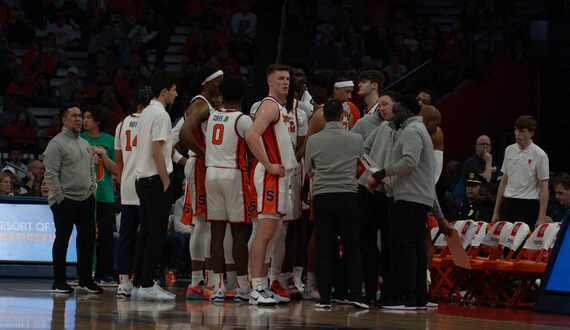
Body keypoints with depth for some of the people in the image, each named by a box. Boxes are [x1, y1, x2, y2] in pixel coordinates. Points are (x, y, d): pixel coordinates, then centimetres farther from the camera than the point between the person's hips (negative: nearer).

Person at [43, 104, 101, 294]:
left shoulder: (85, 144, 17)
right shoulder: (57, 144, -7)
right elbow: (51, 173, -12)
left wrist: (93, 192, 13)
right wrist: (59, 197, -15)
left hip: (86, 199, 7)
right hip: (65, 200, -7)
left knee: (88, 237, 5)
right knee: (62, 239, -2)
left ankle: (85, 280, 13)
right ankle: (59, 282, 3)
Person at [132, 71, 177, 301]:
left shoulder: (146, 113, 17)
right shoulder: (160, 114, -13)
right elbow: (157, 151, -18)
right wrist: (166, 182, -15)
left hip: (142, 179, 10)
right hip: (156, 180, -10)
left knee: (145, 233, 11)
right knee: (157, 234, -7)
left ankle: (139, 283, 12)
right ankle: (147, 285, -8)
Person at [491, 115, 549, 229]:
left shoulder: (539, 155, -6)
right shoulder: (509, 150, 9)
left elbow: (544, 188, -7)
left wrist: (541, 219, -13)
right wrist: (496, 211, 12)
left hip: (528, 206, -5)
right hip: (508, 204, 5)